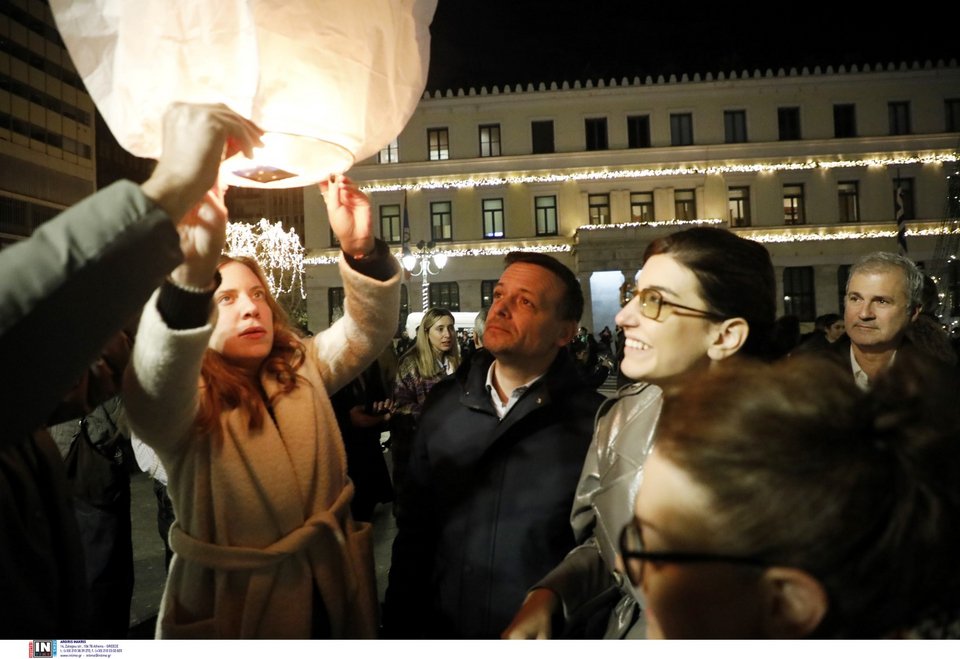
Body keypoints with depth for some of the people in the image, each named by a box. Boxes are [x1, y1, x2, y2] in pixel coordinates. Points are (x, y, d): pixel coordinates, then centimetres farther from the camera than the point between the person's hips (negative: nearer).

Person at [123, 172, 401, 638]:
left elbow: (369, 328, -10)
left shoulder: (303, 368, 2)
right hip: (234, 613, -4)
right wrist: (194, 267, -54)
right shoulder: (180, 400, -14)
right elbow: (152, 386, -36)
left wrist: (361, 248, -30)